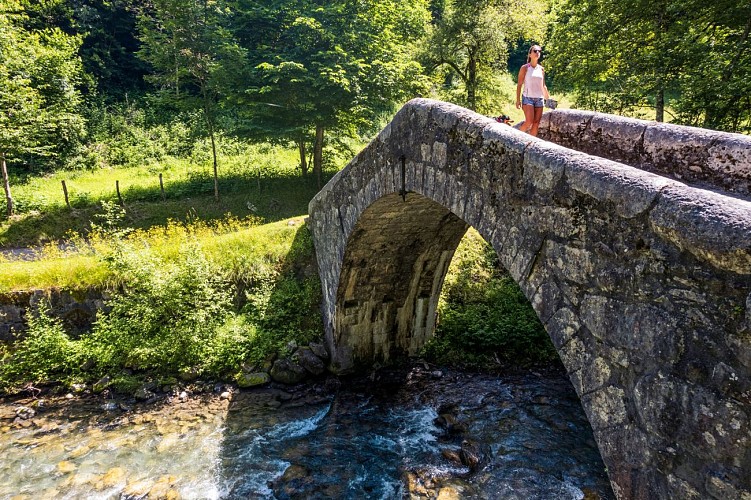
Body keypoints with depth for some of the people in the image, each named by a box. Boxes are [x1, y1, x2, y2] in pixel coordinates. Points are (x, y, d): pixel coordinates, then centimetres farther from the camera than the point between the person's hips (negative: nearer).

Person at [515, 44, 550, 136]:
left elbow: (543, 86, 19)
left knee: (536, 123, 0)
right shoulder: (525, 68, -2)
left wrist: (548, 98, 17)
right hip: (528, 98, -5)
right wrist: (518, 100, -10)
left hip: (539, 99, 5)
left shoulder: (541, 69, 12)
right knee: (529, 121, -19)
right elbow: (519, 84, -3)